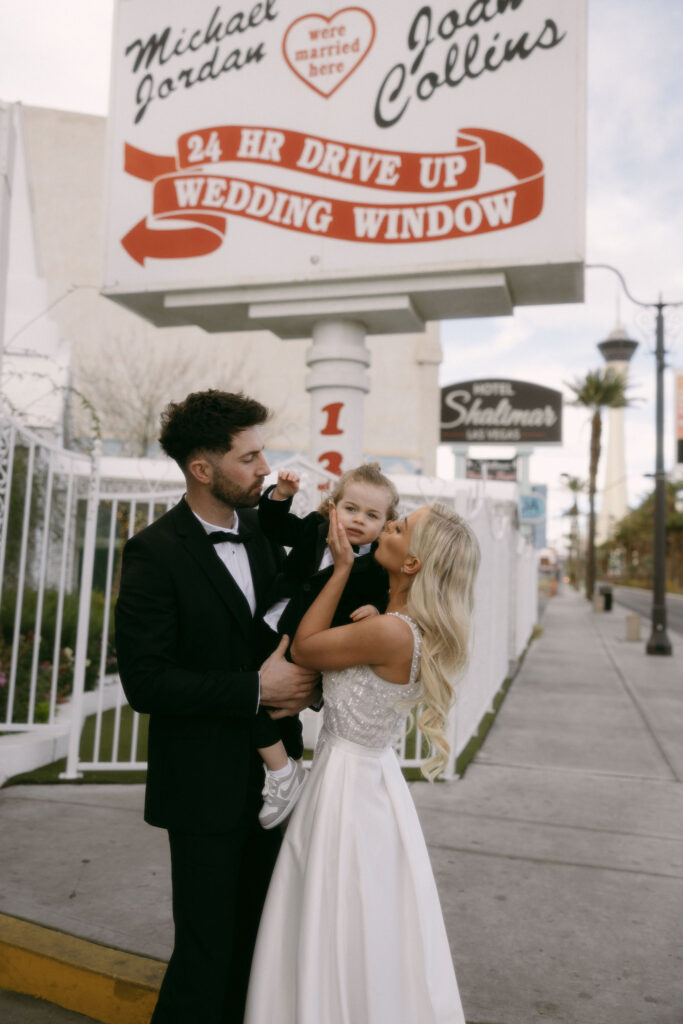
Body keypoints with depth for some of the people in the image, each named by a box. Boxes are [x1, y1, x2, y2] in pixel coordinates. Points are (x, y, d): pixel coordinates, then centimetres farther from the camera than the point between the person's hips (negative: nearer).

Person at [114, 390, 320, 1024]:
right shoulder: (153, 553, -16)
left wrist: (302, 679, -2)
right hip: (204, 787, -6)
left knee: (255, 939, 20)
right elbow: (145, 683, -20)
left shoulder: (263, 534, 4)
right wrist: (256, 690, -21)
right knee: (206, 949, 8)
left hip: (268, 775, 6)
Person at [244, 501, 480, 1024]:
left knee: (336, 937, 13)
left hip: (347, 784, -9)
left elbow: (303, 648, -16)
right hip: (373, 775, 9)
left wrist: (342, 565, -16)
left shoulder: (391, 633, -30)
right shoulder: (422, 628, -3)